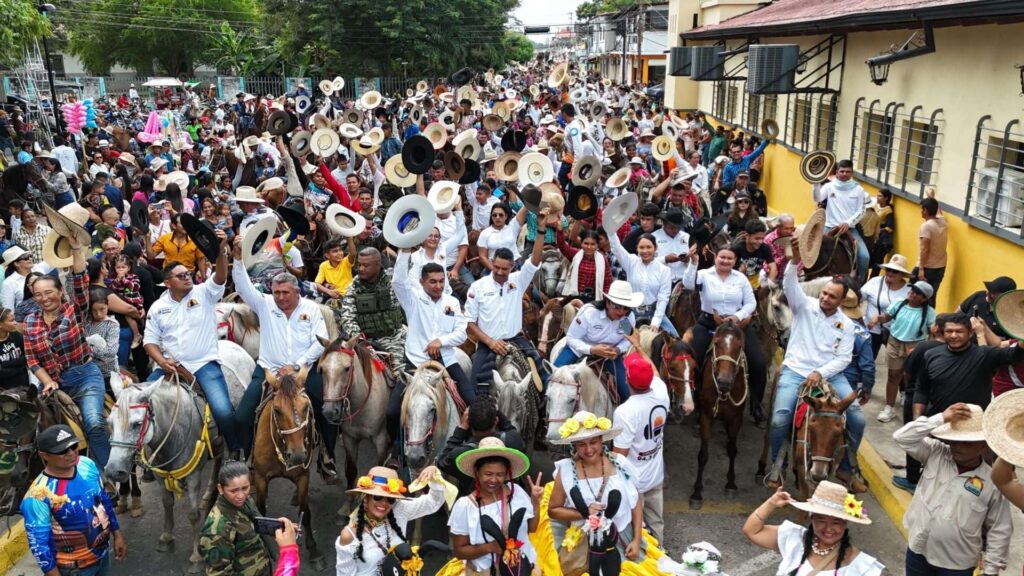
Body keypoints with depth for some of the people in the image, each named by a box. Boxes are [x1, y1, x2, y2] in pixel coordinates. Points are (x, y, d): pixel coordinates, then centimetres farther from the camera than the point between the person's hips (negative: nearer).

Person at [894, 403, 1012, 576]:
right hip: (918, 551, 3)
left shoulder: (993, 483, -11)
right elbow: (901, 437, -17)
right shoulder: (936, 454, -5)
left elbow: (999, 532, -4)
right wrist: (941, 419, -22)